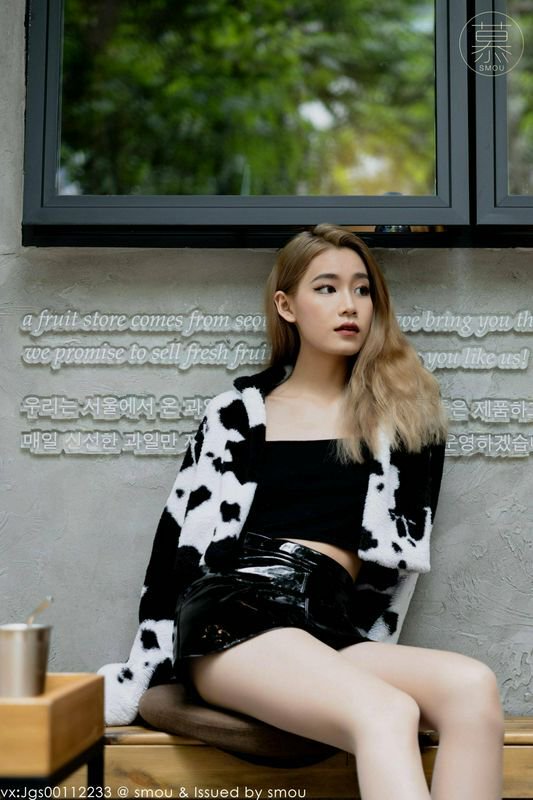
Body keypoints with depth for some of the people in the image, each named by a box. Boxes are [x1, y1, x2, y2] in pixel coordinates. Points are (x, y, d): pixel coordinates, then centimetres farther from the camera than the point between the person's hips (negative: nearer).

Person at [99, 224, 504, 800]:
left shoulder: (405, 411, 16)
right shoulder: (237, 413, 12)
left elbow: (405, 547, 12)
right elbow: (178, 542, 12)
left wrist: (366, 660, 4)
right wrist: (142, 673, 9)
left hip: (335, 625, 3)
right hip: (232, 608, -3)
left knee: (472, 688, -30)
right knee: (387, 714, -34)